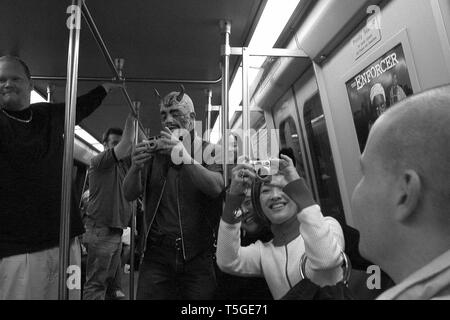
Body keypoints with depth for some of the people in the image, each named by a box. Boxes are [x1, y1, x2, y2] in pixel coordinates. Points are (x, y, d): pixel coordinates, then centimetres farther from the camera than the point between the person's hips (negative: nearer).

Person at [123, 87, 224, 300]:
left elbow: (216, 188, -16)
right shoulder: (154, 152, 9)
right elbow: (130, 195, 1)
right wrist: (136, 167, -19)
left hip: (198, 256, -1)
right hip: (157, 253, 2)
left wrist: (183, 155, -27)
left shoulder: (208, 151, 2)